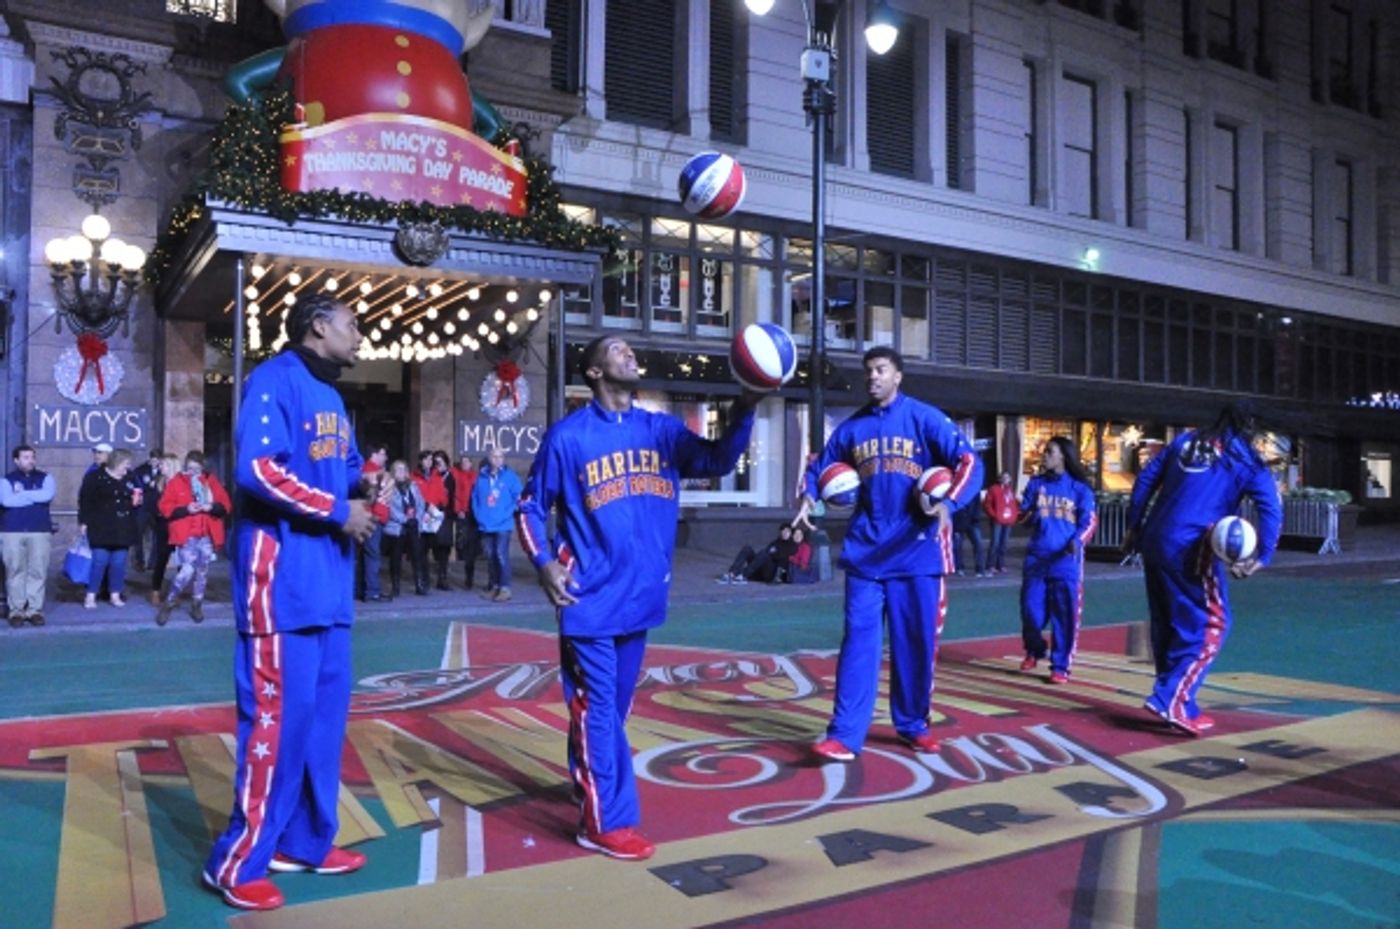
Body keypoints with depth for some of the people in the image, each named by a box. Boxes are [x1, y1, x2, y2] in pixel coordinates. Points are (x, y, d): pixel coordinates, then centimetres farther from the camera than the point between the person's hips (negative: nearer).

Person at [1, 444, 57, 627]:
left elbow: (48, 495, -10)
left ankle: (35, 610, 4)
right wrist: (36, 496, -6)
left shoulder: (45, 478, 11)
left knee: (38, 571, -2)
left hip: (40, 531, 1)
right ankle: (16, 611, 5)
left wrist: (22, 494, -5)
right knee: (15, 571, -1)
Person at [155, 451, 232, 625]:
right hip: (186, 535, -3)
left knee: (202, 572, 8)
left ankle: (196, 606, 22)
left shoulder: (211, 481, 9)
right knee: (187, 570, -13)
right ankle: (168, 604, 4)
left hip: (207, 535, 3)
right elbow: (165, 508, -2)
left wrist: (212, 507, -12)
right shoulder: (176, 482, 2)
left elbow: (226, 504, 7)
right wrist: (186, 509, -15)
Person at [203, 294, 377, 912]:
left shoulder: (329, 393, 19)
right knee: (279, 713, -5)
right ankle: (239, 861, 9)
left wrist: (366, 486, 2)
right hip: (283, 573, -9)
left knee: (325, 707, 12)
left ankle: (306, 841, 25)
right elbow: (256, 469, -22)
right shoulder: (275, 381, -10)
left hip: (328, 575, 9)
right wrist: (337, 512, -15)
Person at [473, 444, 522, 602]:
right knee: (490, 555, 10)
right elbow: (475, 498, 9)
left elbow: (518, 498, -4)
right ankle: (493, 585, 21)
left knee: (501, 554, -11)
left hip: (503, 525, -4)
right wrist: (479, 516, 0)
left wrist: (507, 514, -10)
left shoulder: (510, 476, -2)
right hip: (485, 525, 4)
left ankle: (505, 588, -7)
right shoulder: (481, 477, 6)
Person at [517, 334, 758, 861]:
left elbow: (718, 460, -3)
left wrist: (745, 408, -18)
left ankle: (592, 792, 35)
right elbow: (530, 507, 1)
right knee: (596, 709, -2)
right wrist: (544, 563, -14)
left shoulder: (661, 430, 8)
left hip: (640, 595, 5)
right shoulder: (568, 436, -4)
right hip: (591, 599, -5)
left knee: (615, 708, 17)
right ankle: (607, 822, 6)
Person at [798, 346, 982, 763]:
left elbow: (969, 462, -8)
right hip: (866, 550, 2)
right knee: (859, 639, -3)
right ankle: (844, 736, -3)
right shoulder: (852, 427, 9)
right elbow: (821, 467, 17)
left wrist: (949, 504, -26)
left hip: (916, 549, -2)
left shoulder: (924, 418, -2)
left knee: (916, 641, 7)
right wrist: (808, 497, -5)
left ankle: (913, 724, 25)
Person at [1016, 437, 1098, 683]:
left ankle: (1061, 666, 9)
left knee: (1064, 615, -1)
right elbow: (1023, 516, 11)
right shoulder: (1036, 483, 10)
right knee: (1030, 610, 4)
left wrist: (1078, 541, -20)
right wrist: (1031, 514, -13)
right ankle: (1034, 650, 31)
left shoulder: (1079, 488, 1)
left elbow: (1089, 521, -2)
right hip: (1036, 558, 3)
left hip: (1066, 561, -3)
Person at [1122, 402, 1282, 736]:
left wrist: (1134, 527, 19)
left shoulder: (1186, 441, 16)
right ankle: (1171, 698, -9)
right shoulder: (1247, 462, 3)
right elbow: (1270, 510, -10)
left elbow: (1146, 479, 15)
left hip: (1154, 542, 6)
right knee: (1210, 625, 2)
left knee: (1169, 625, 15)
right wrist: (1262, 557, -13)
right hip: (1190, 549, -6)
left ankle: (1182, 705, 24)